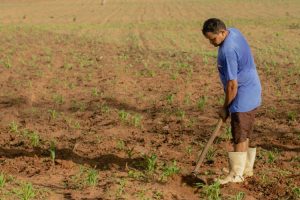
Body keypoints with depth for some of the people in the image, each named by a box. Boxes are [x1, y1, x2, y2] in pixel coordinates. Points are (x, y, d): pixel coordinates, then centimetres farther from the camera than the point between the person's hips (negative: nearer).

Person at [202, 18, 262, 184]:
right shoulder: (234, 32, 3)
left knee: (239, 138, -2)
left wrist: (225, 107, -10)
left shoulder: (228, 50, -27)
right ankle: (247, 169, 29)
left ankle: (236, 175, 6)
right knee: (244, 135, 19)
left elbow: (232, 84, -23)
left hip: (243, 98, -10)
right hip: (252, 94, 10)